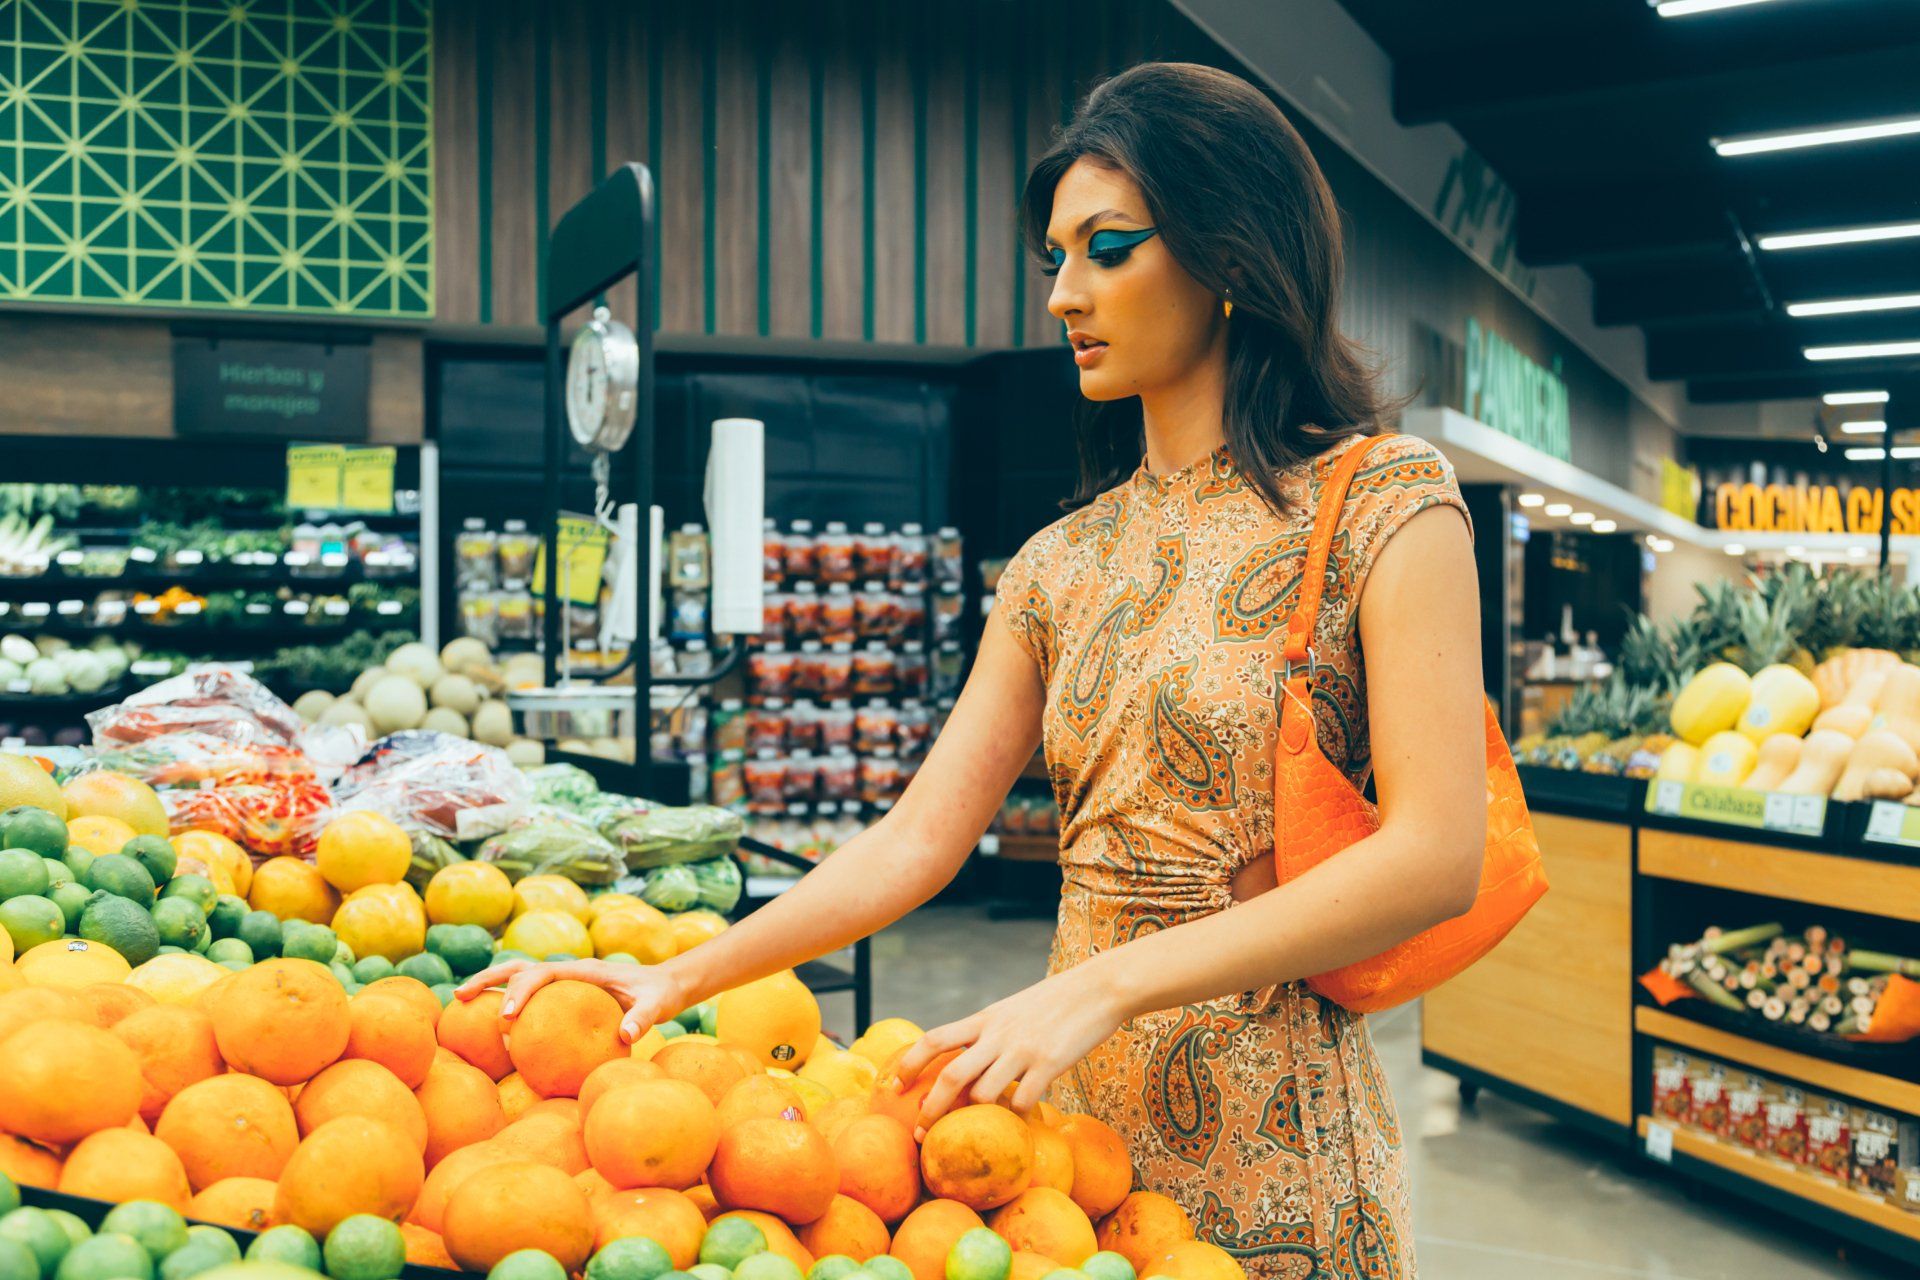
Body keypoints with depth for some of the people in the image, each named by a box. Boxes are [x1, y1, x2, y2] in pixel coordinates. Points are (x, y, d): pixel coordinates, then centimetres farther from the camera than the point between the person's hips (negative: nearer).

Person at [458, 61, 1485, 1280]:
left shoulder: (1381, 503, -8)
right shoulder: (1059, 564, 9)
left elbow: (1437, 856, -18)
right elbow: (920, 836, 6)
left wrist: (1108, 984, -24)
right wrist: (676, 980, -4)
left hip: (1265, 1132, -5)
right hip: (1071, 1097, 5)